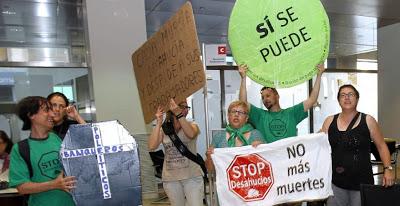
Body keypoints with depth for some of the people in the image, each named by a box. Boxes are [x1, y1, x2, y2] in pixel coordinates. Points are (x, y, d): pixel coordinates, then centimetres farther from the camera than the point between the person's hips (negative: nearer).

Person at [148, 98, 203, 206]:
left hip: (192, 176, -2)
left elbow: (191, 134, -24)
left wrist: (179, 114, -33)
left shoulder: (192, 125, 0)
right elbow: (152, 146, -11)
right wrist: (159, 123, -12)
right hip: (171, 179, 2)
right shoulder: (163, 129, 4)